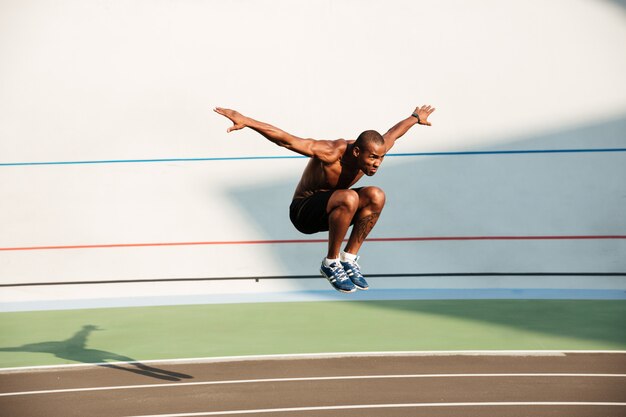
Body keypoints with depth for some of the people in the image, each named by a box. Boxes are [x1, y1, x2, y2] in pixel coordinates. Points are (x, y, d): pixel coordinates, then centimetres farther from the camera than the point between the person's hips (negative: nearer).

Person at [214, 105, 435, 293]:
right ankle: (330, 263, -18)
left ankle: (349, 258, -9)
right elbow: (286, 140, -38)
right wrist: (245, 121, -47)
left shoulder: (371, 152, -9)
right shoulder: (331, 153, -30)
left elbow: (393, 132, 13)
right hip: (303, 211, -7)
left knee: (376, 196, -20)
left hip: (330, 209, 7)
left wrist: (416, 118, 33)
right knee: (349, 198, -36)